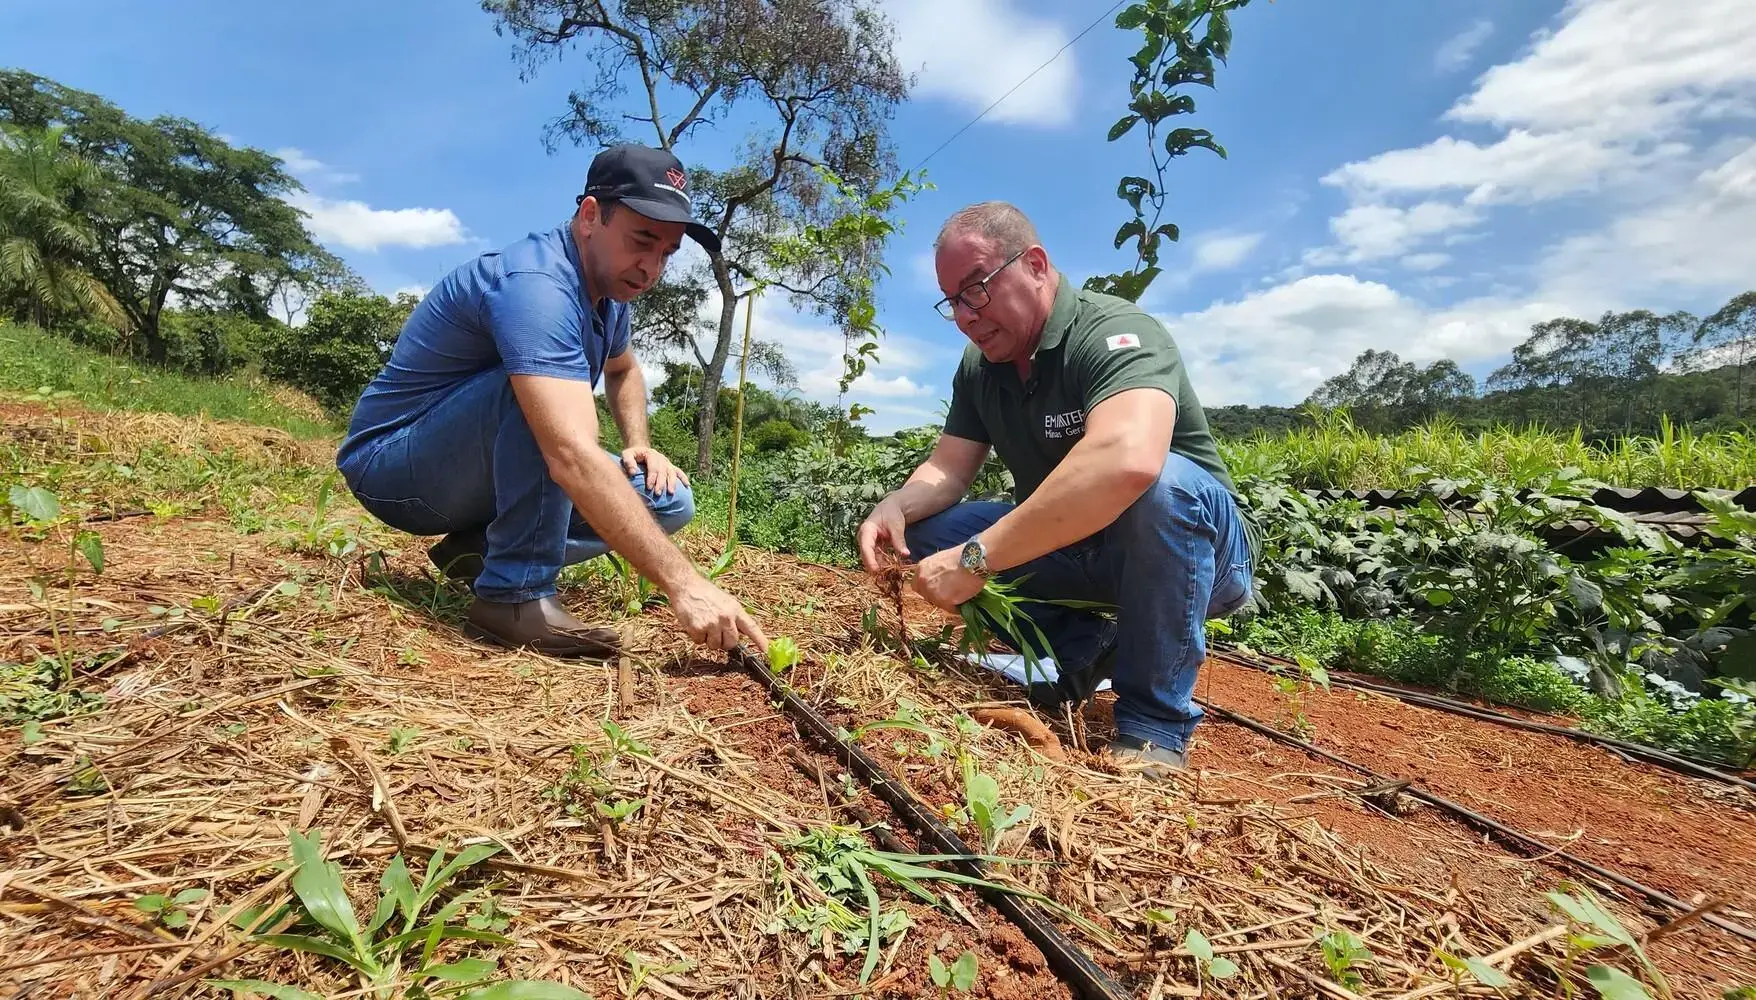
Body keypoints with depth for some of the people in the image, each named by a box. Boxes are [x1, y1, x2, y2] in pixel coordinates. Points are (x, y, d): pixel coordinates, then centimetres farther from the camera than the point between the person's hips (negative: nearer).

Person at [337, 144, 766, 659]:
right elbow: (571, 457, -43)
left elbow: (623, 369, 20)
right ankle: (516, 594, -26)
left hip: (483, 476, 8)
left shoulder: (608, 286, -1)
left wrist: (639, 445, -1)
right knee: (536, 391, -35)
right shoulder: (536, 286, -30)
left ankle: (480, 547, -1)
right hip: (394, 465, -8)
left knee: (669, 500, -5)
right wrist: (682, 582, -47)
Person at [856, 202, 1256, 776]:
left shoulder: (1113, 332, -24)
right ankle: (1085, 652, 1)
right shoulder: (980, 365, 1)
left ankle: (1156, 722, -19)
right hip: (1070, 550, 6)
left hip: (1196, 545, -6)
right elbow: (948, 469, 0)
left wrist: (976, 558, -42)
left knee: (1160, 482, -38)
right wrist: (896, 506, -23)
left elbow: (1128, 462, -44)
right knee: (927, 531, -7)